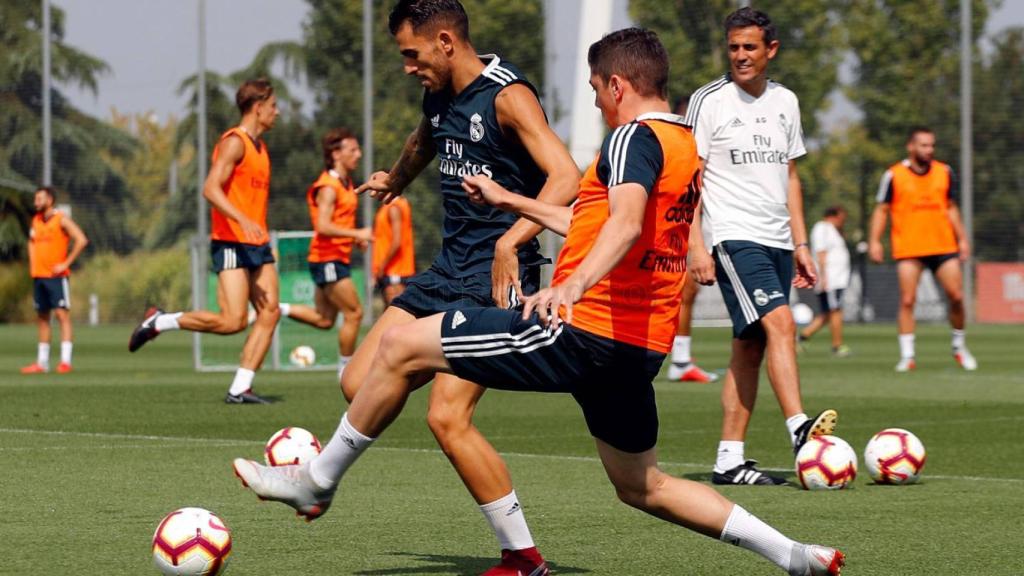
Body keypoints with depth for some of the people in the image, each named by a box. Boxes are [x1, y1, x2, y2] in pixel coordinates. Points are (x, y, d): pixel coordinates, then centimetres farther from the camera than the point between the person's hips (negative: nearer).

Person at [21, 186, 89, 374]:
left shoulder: (61, 219, -7)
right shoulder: (36, 220, 13)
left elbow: (81, 240, -15)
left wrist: (66, 263, -15)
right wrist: (32, 264, 15)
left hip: (56, 276, -7)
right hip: (38, 275, 7)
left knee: (62, 313, -11)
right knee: (42, 317, 9)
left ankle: (65, 361, -15)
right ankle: (42, 362, 12)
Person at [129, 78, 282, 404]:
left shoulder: (260, 147, 18)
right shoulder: (234, 143, -10)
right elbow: (211, 189, -21)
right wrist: (243, 221, -32)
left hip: (257, 244, 9)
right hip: (231, 243, -9)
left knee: (270, 312, -4)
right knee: (233, 321, -15)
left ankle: (240, 389, -3)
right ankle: (159, 322, 2)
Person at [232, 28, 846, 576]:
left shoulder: (635, 137, -9)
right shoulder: (689, 148, 20)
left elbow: (626, 223, -30)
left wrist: (572, 286, -45)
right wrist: (510, 201, 39)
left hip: (582, 329, -9)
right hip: (643, 346, 9)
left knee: (404, 345, -1)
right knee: (642, 486, 22)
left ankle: (318, 481, 8)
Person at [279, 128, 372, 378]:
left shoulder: (346, 183, 15)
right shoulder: (328, 187, -16)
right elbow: (323, 227, -25)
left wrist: (356, 238, 13)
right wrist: (357, 233, -27)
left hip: (338, 258, 10)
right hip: (327, 257, -10)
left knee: (324, 320, 12)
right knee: (354, 313, -6)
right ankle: (346, 370, 4)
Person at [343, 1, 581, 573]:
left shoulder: (507, 96, -15)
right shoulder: (440, 97, 12)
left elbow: (566, 178, -27)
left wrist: (509, 242, -38)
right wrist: (394, 182, 59)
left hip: (497, 277, -9)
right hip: (448, 270, 9)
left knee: (447, 416, -15)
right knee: (360, 386, -1)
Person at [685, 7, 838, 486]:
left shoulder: (785, 102, 14)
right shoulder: (709, 101, -3)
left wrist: (800, 244, 17)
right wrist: (696, 246, -13)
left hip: (776, 241, 6)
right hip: (732, 237, -6)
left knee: (750, 349, 4)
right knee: (780, 324, -23)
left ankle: (729, 460, 6)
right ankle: (799, 428, -32)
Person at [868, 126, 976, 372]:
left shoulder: (944, 172, 8)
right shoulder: (894, 175, -2)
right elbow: (881, 210, 3)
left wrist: (962, 239, 15)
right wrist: (875, 241, -5)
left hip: (943, 246, 3)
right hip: (908, 249, -3)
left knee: (956, 296, -3)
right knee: (907, 300, -8)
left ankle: (959, 347, 18)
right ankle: (907, 356, -2)